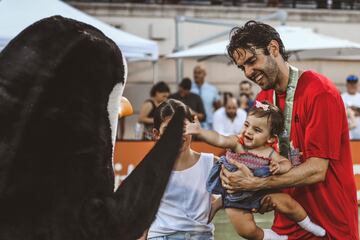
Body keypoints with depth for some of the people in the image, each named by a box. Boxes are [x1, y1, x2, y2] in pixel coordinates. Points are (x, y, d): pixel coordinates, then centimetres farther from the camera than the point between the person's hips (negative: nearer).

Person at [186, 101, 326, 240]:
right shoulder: (236, 143, -21)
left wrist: (280, 167, -24)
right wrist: (200, 132, -58)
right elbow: (218, 139, -39)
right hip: (235, 196, -2)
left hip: (259, 191, 2)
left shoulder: (269, 153, -11)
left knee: (287, 203, -7)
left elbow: (286, 163, 2)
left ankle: (308, 225, 23)